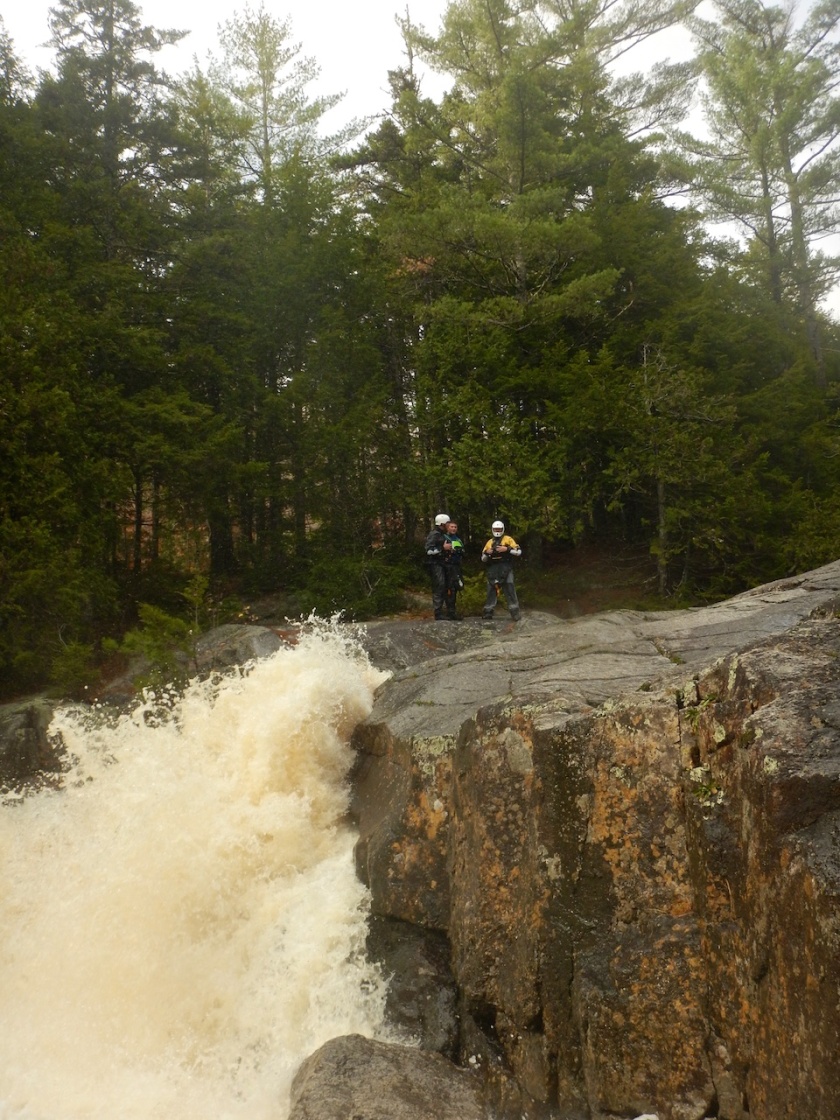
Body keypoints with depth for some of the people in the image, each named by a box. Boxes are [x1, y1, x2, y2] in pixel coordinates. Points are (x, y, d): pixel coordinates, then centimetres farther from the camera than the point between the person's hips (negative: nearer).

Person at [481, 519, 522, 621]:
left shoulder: (508, 539, 5)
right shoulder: (489, 542, 17)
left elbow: (519, 551, -5)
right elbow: (483, 559, 18)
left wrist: (507, 549, -17)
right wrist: (486, 552, -3)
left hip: (505, 569, -4)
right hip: (492, 570, 4)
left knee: (509, 591, -9)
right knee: (491, 591, 7)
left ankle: (515, 613, -9)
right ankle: (488, 612, 12)